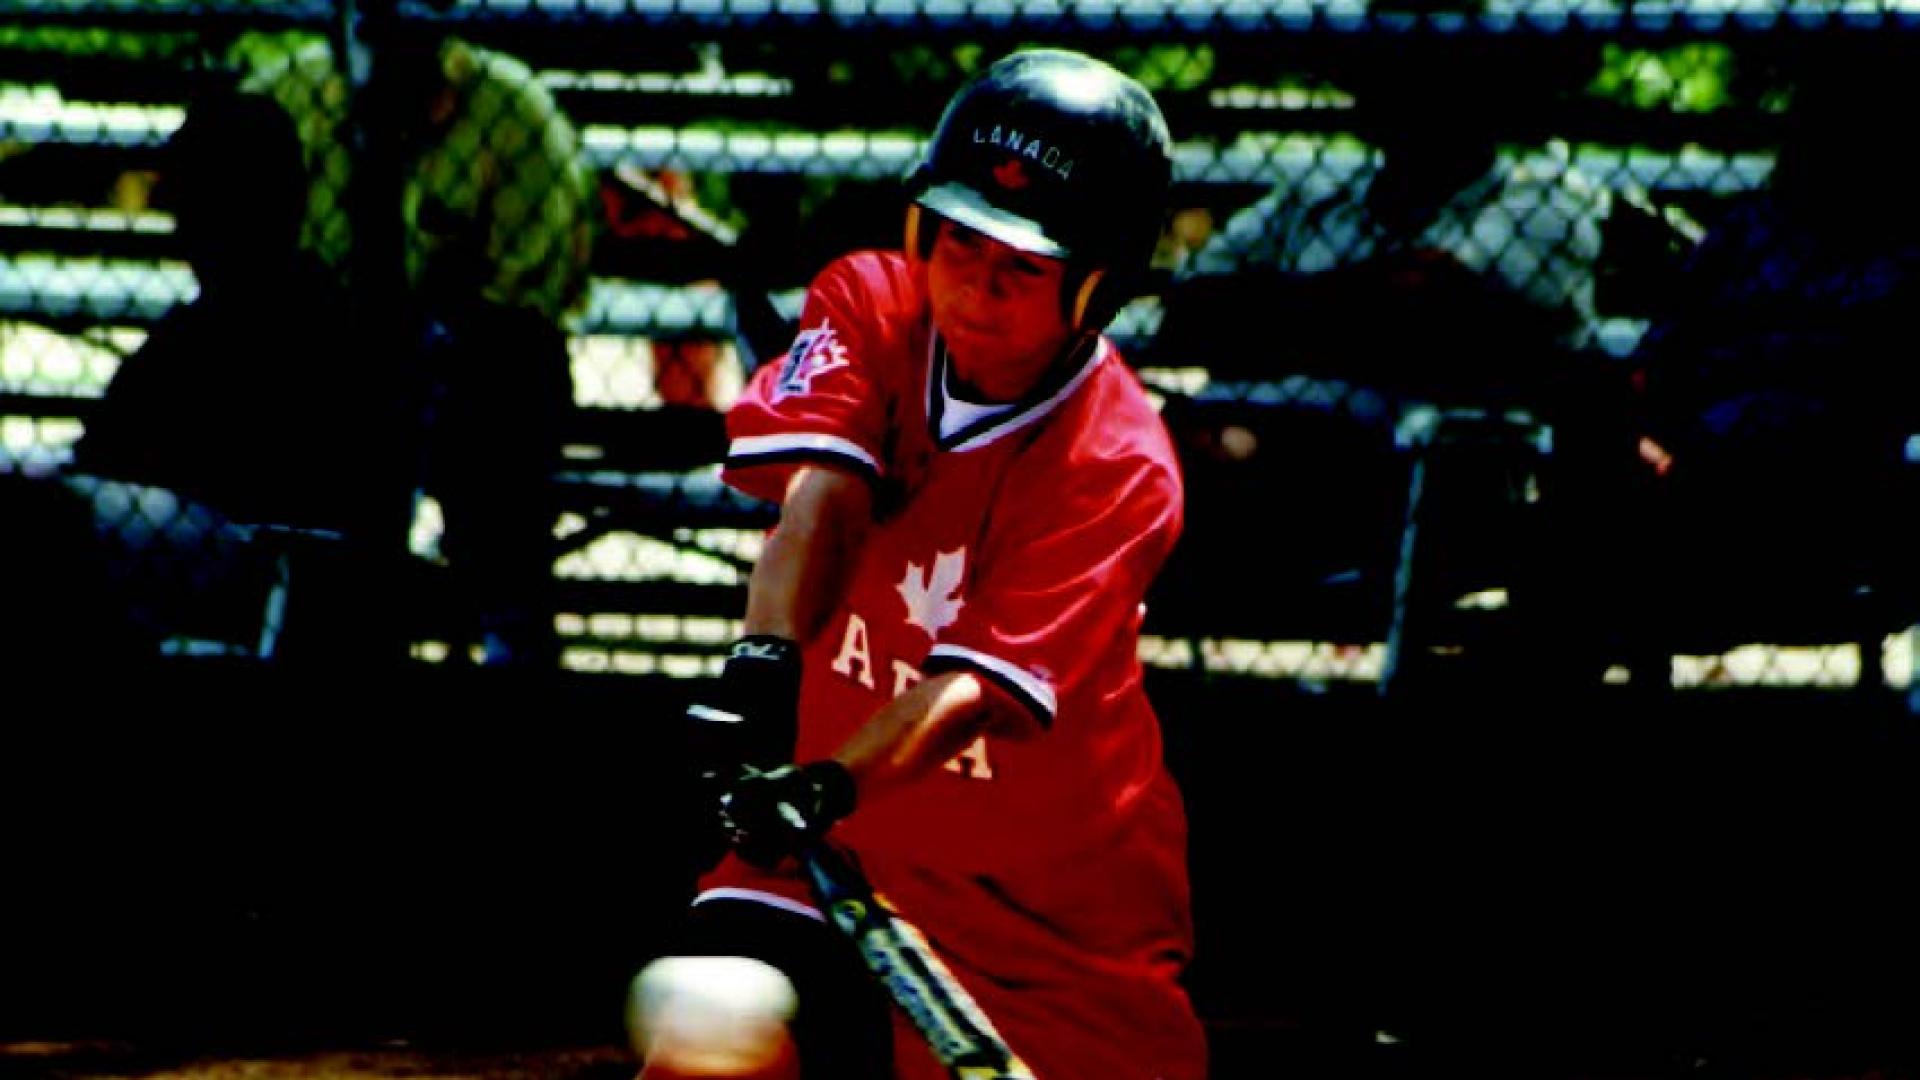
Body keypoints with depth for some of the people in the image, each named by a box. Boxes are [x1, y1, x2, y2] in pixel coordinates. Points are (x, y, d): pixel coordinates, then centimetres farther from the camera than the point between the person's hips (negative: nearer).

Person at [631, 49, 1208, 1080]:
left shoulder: (1119, 469, -18)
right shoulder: (867, 307, -6)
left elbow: (986, 685, -28)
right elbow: (819, 487, -23)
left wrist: (827, 783, -45)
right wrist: (764, 661, -42)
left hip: (1060, 896, -2)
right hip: (842, 843, 2)